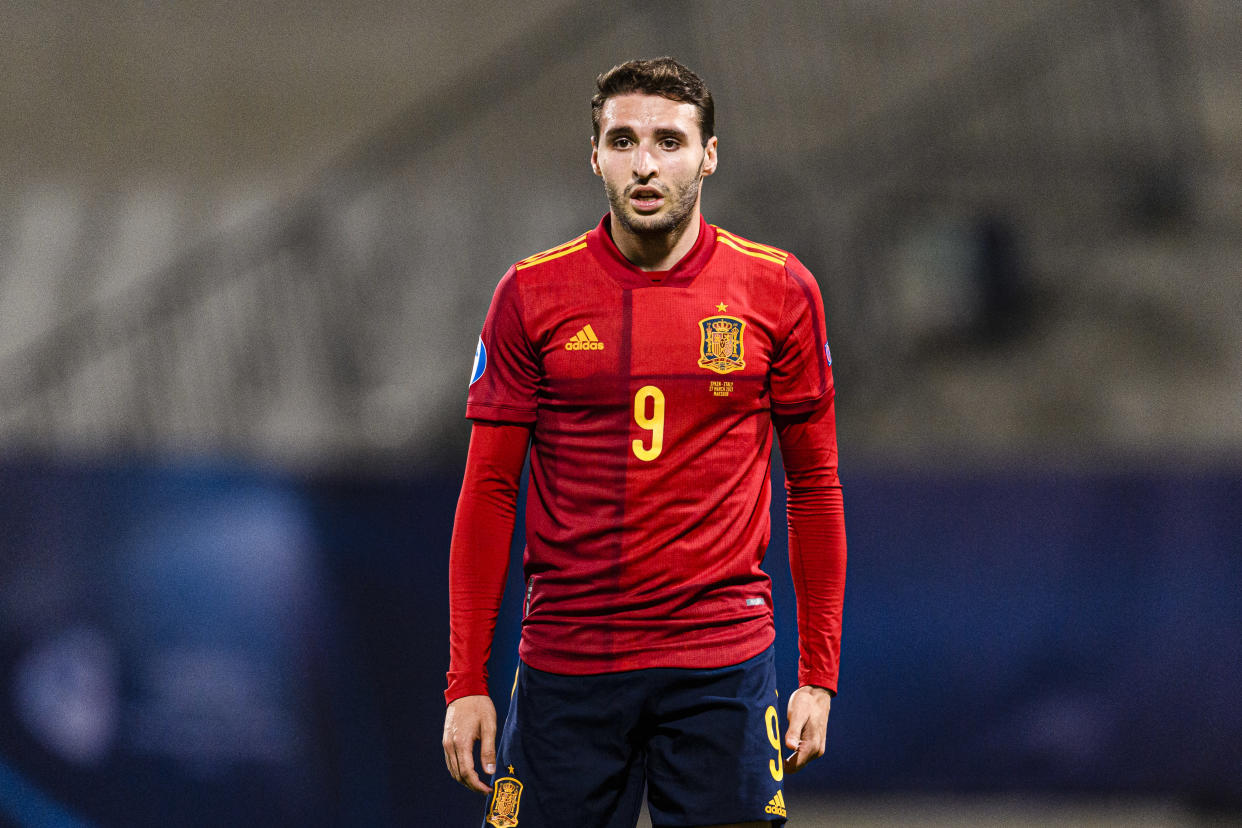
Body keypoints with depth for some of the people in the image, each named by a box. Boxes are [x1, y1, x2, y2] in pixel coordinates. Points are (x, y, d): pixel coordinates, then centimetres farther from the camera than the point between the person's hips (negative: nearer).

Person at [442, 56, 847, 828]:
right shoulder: (532, 294, 3)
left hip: (721, 661, 0)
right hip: (565, 669, 0)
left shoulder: (779, 291, 3)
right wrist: (467, 681, -1)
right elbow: (489, 492, 5)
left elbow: (814, 488, 8)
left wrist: (819, 675, 3)